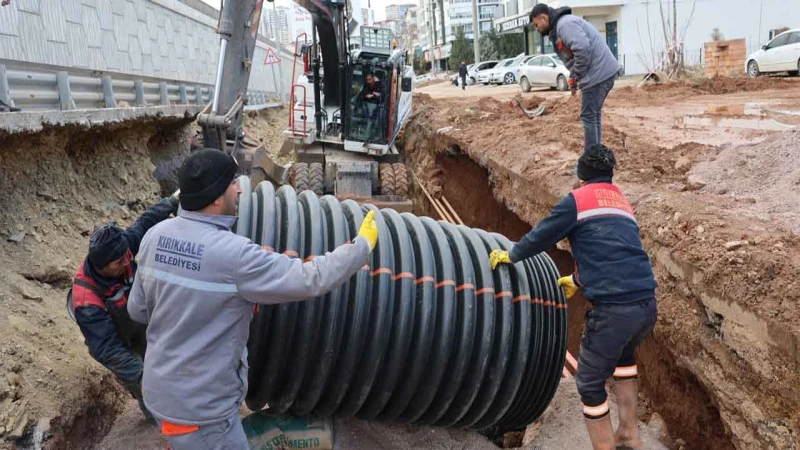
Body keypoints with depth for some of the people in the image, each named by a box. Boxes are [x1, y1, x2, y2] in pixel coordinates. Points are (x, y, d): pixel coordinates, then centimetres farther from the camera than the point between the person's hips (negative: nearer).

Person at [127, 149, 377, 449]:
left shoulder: (156, 235, -5)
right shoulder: (233, 255, -27)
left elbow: (138, 310, 5)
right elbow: (311, 280, -23)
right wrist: (362, 244, -11)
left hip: (161, 389, 7)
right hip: (200, 406, -7)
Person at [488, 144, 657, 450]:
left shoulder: (577, 199, 4)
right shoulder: (623, 203, 25)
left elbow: (541, 236, 10)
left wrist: (510, 255, 29)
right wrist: (578, 281, 53)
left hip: (613, 310, -7)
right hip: (648, 305, 7)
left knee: (590, 384, 11)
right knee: (624, 354, 35)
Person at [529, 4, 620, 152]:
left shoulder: (565, 24, -14)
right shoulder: (559, 27, 19)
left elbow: (583, 49, -26)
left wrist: (575, 76, -14)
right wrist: (573, 79, 10)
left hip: (598, 73, -10)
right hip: (603, 72, 10)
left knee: (588, 117, -4)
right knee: (594, 114, 17)